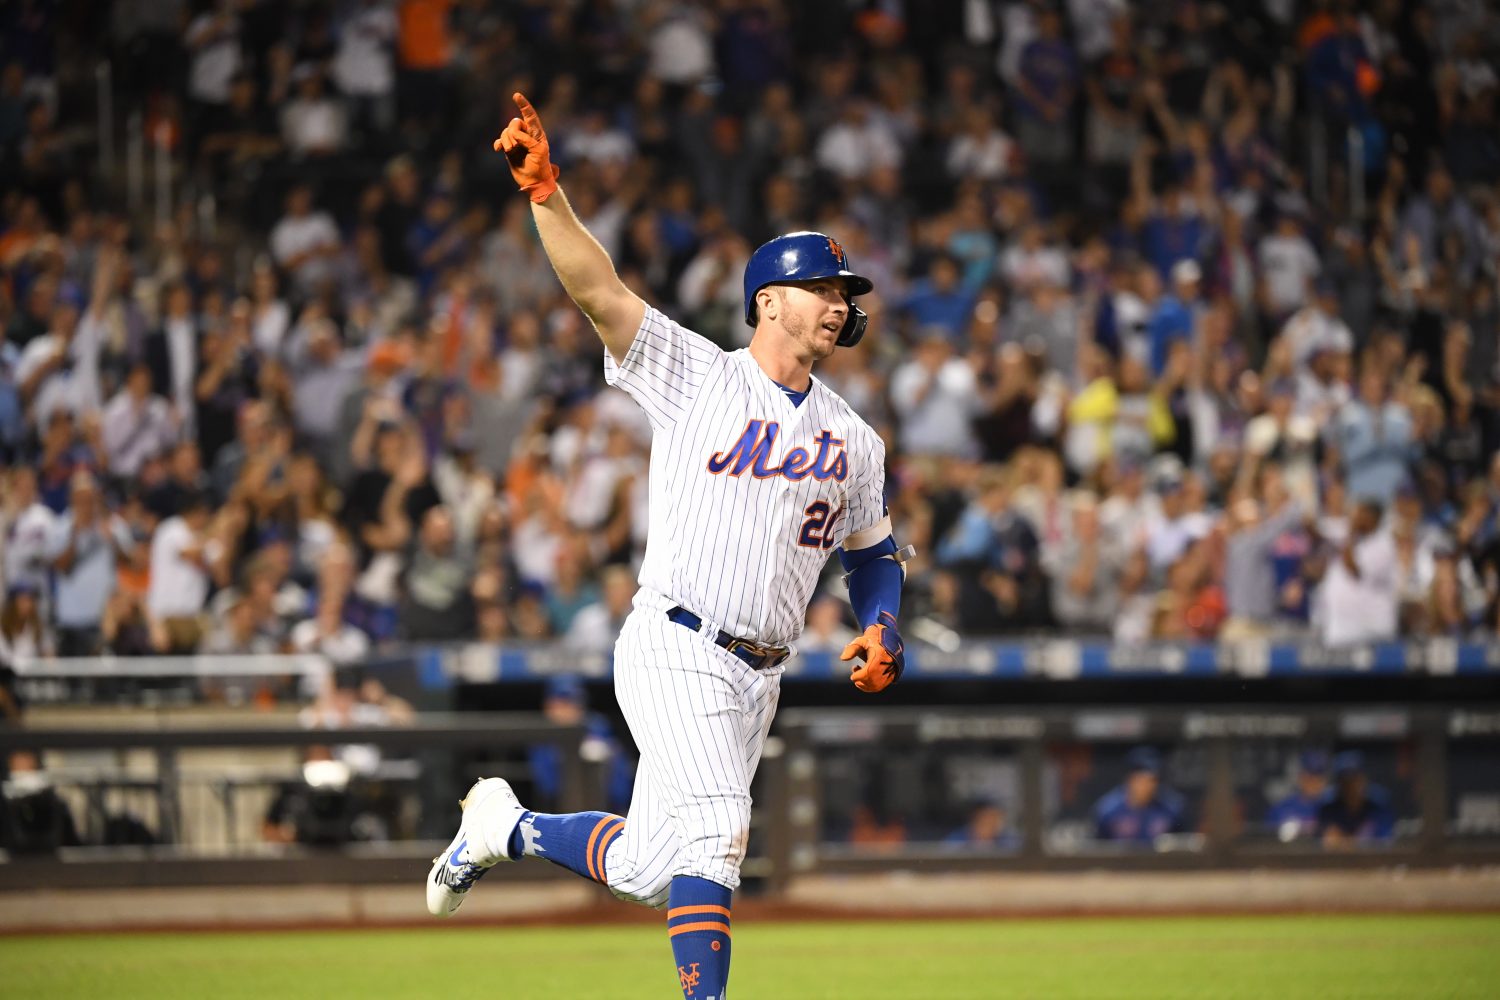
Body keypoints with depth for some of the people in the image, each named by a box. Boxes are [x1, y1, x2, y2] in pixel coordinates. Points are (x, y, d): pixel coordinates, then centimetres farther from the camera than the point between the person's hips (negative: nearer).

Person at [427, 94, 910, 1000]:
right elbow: (599, 289, -12)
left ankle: (504, 826, 32)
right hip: (676, 653, -6)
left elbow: (875, 552, 24)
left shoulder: (854, 441, 14)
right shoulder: (695, 376, -2)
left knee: (645, 869, 9)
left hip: (758, 678, 6)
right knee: (716, 824, -22)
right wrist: (547, 193, -27)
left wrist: (882, 629, 3)